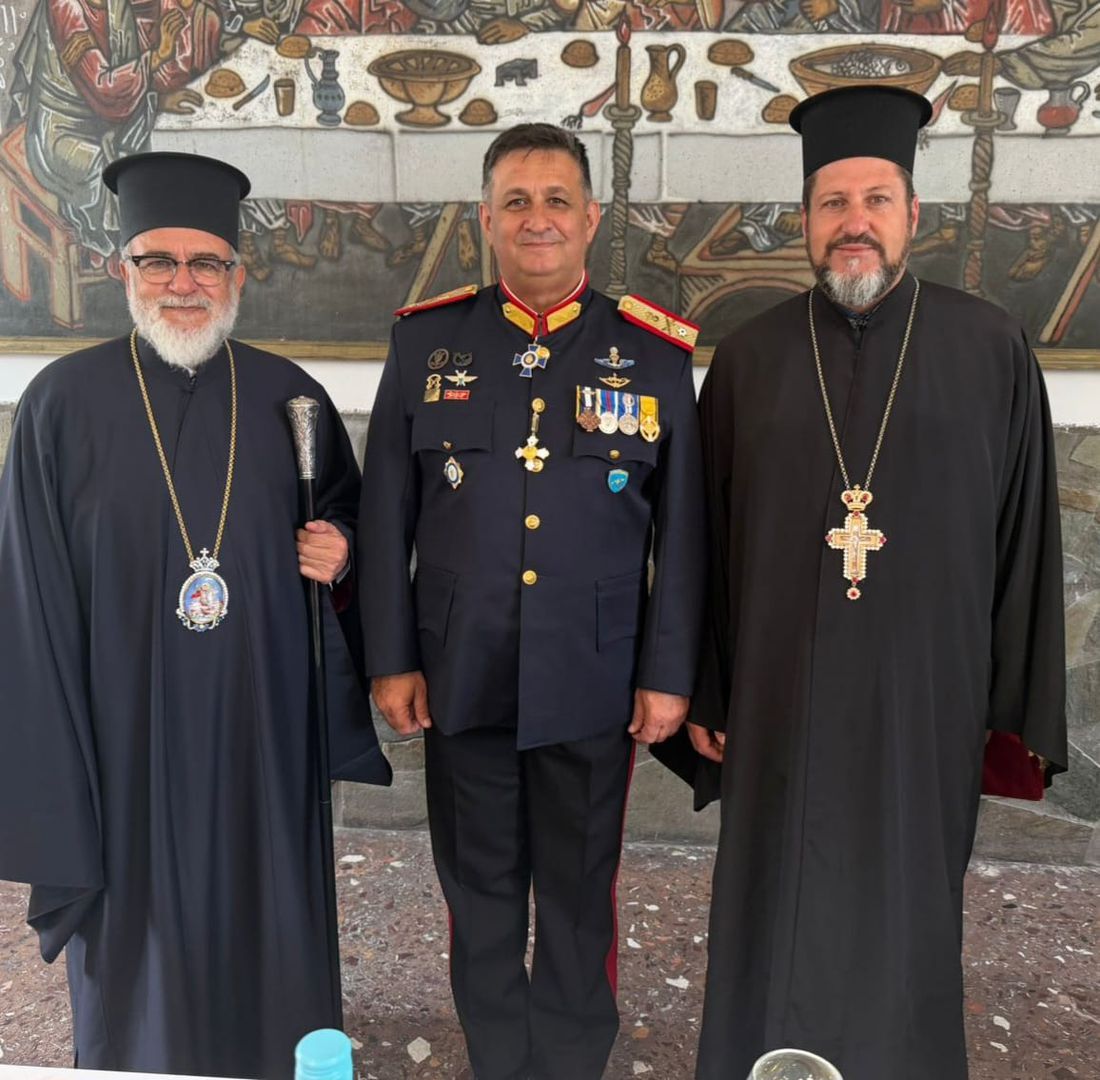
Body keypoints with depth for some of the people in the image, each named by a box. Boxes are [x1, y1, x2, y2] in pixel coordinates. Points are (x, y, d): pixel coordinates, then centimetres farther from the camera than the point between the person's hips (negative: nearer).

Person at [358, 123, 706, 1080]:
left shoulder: (656, 352, -1)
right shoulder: (425, 341, 1)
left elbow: (682, 532, -1)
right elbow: (386, 518, 2)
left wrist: (669, 674, -2)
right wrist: (393, 659, 1)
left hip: (594, 685, -1)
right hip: (461, 680, 1)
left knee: (580, 893, 16)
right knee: (480, 890, 18)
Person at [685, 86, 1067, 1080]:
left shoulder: (992, 351, 0)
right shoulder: (750, 358, 2)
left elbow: (1026, 541, 1)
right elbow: (707, 540, 3)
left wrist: (1021, 711, 0)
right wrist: (702, 692, 2)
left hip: (927, 697, 0)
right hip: (780, 699, 1)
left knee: (906, 917, 13)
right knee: (778, 921, 12)